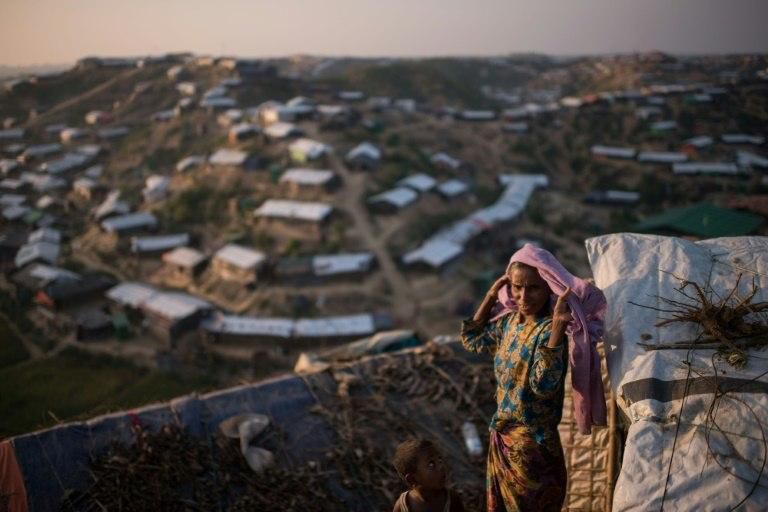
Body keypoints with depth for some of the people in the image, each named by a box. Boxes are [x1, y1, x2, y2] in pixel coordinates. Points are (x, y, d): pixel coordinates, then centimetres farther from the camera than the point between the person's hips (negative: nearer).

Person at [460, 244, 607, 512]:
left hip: (532, 445, -7)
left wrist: (558, 325, -39)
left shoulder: (549, 329, -21)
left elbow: (544, 385, -35)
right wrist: (492, 295, 7)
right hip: (502, 440, 7)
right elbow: (472, 340, 16)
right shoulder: (509, 320, 0)